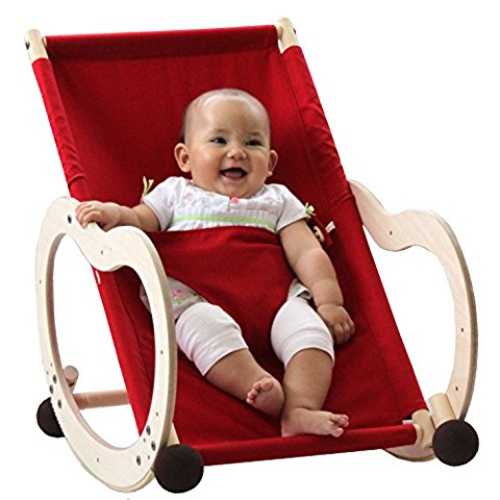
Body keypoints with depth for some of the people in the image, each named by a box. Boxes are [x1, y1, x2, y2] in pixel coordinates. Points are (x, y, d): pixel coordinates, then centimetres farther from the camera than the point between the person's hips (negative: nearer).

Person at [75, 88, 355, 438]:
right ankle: (259, 388, -54)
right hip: (196, 299, -1)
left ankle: (301, 410, -47)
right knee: (209, 326, -37)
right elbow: (140, 222, 12)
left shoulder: (277, 200, 24)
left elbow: (308, 253, 14)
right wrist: (115, 213, -13)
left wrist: (329, 300, -2)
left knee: (307, 325, -29)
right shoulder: (176, 193, 25)